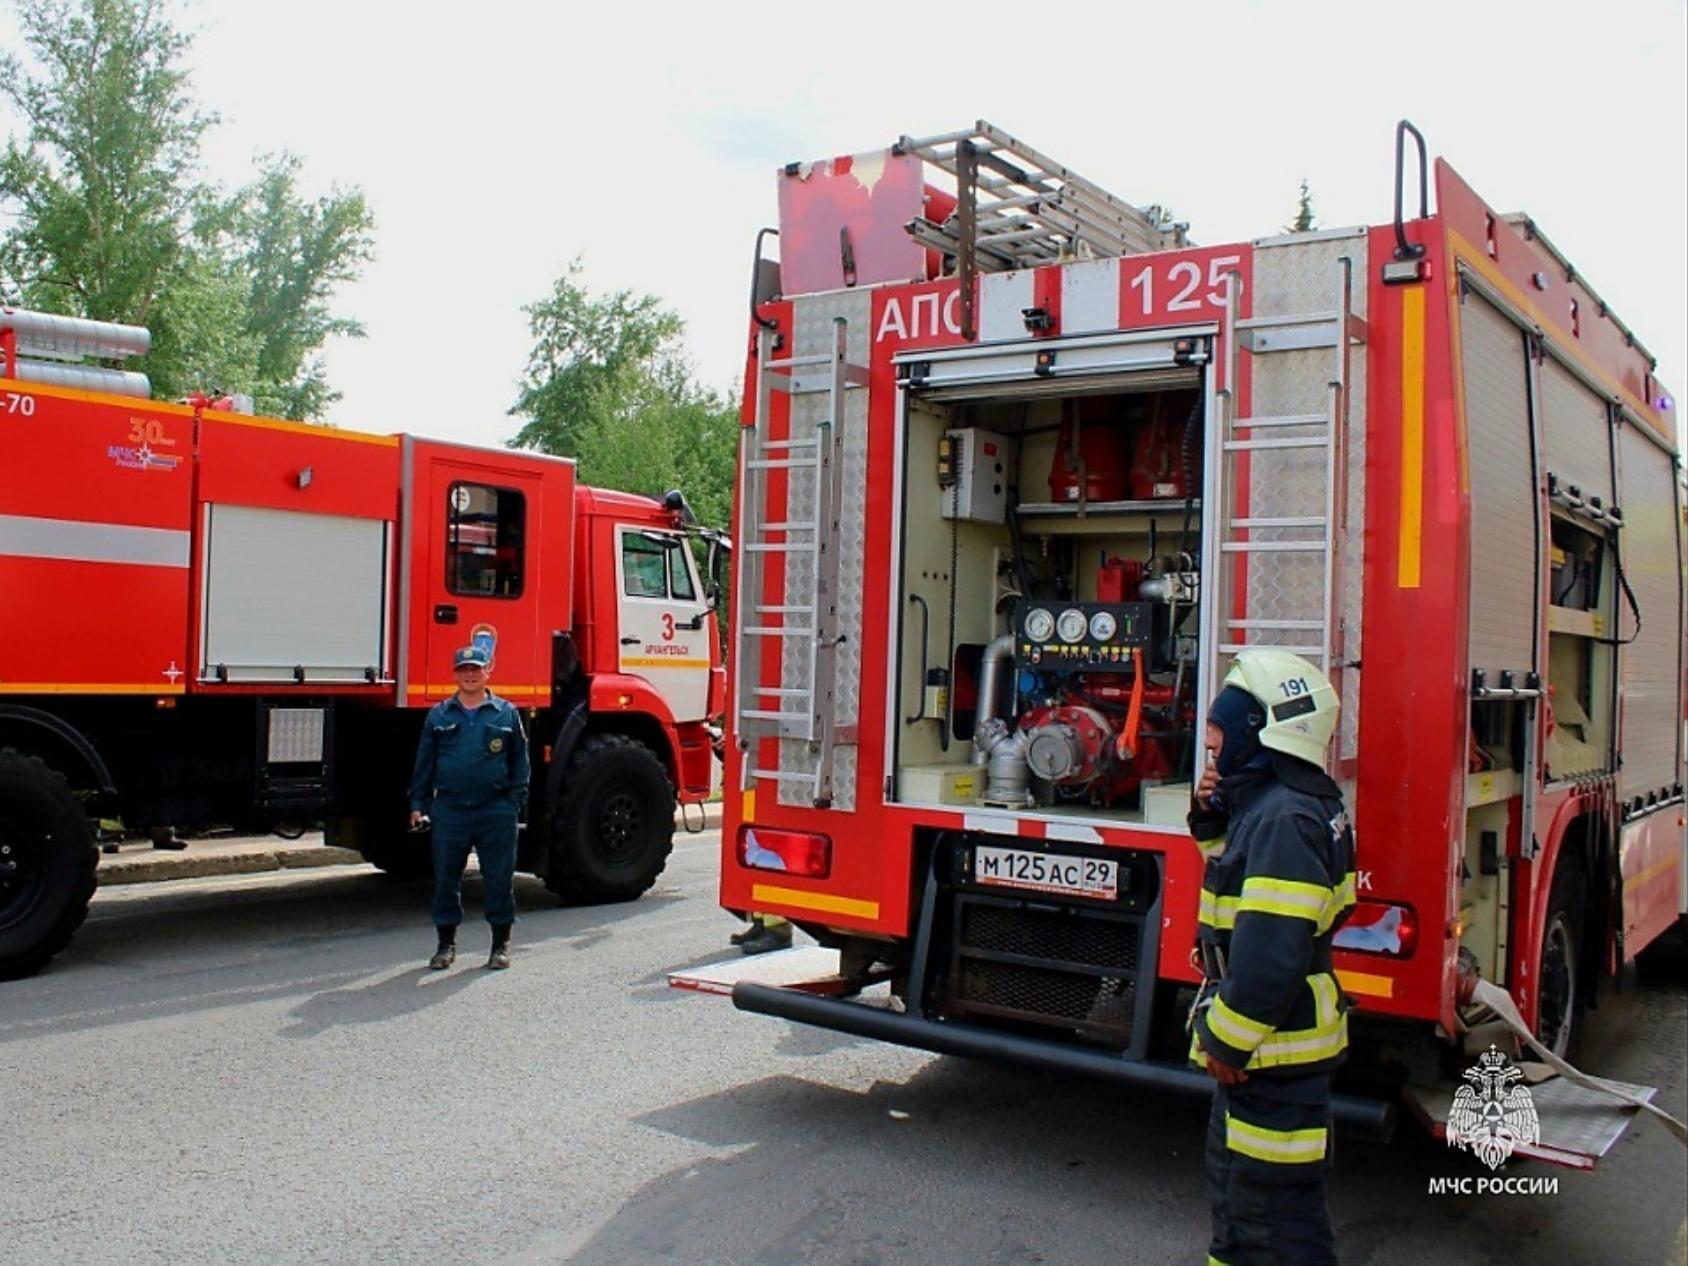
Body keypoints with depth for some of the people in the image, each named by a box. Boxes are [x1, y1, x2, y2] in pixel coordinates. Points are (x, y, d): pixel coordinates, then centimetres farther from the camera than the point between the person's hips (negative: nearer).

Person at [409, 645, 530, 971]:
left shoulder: (506, 713, 5)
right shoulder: (439, 715, 8)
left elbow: (520, 761, 8)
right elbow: (425, 761, 12)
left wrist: (515, 801, 1)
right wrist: (418, 804, 6)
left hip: (495, 810, -1)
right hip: (449, 810, 1)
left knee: (499, 878, 3)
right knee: (446, 878, 6)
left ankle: (501, 943, 15)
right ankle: (446, 943, 20)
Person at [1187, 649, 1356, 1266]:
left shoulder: (1285, 818, -24)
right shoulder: (1268, 803, 8)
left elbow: (1272, 952, -29)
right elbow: (1246, 883, 23)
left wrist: (1227, 1041, -19)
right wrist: (1214, 819, 5)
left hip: (1275, 1053, -11)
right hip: (1252, 1049, 11)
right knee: (1234, 1187, 25)